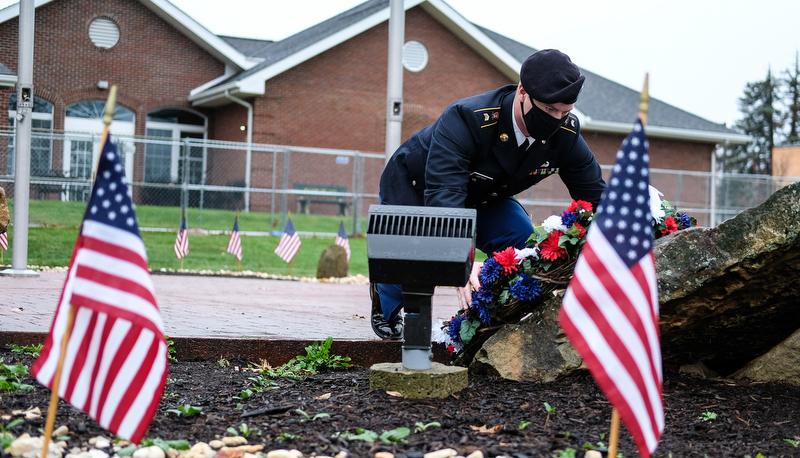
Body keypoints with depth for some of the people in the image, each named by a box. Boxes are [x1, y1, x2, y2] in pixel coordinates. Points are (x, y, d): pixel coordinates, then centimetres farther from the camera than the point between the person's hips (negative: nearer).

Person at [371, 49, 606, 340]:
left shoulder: (566, 133, -23)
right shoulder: (465, 120, -41)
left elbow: (595, 196, -14)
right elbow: (443, 195, -50)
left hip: (480, 198, 4)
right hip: (415, 189, -4)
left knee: (523, 241, -23)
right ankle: (385, 299, 18)